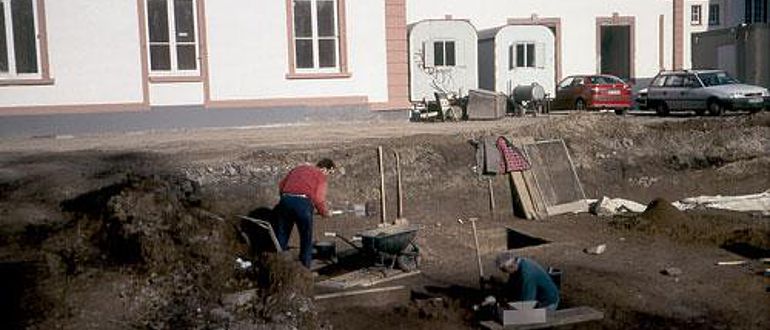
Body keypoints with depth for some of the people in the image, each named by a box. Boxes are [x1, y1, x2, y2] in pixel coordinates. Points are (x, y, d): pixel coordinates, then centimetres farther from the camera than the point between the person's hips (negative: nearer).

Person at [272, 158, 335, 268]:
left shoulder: (299, 168, 26)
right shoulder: (321, 176, 10)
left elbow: (281, 185, 22)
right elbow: (318, 199, -3)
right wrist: (325, 212, 12)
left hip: (285, 200, 5)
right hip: (303, 202, -4)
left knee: (281, 237, 13)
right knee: (306, 239, 11)